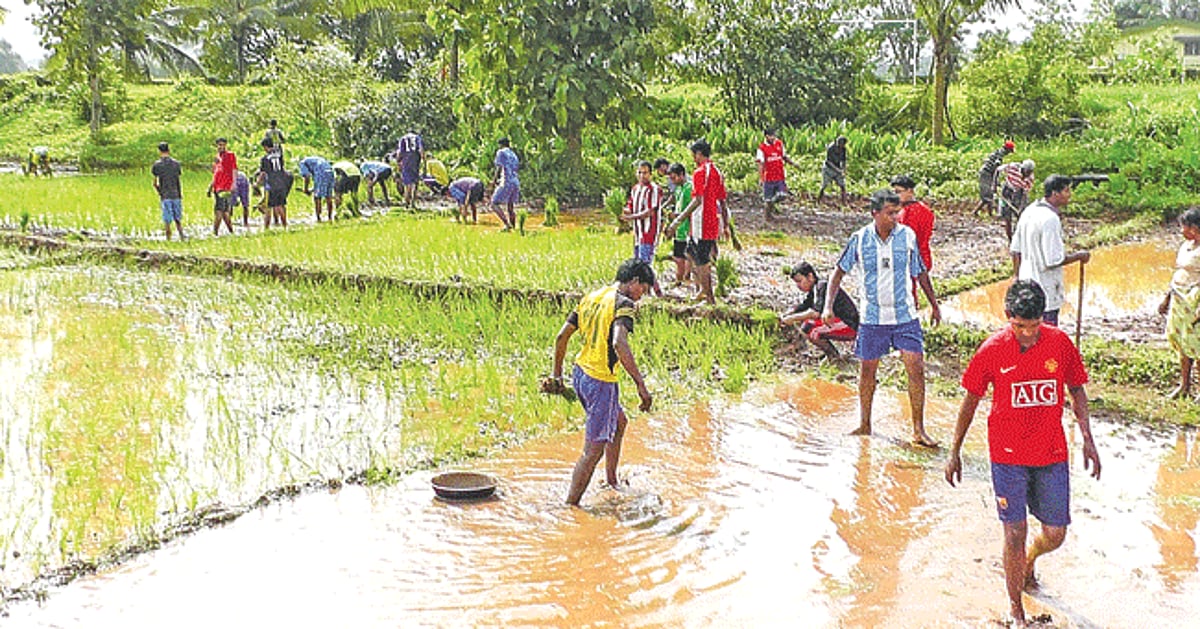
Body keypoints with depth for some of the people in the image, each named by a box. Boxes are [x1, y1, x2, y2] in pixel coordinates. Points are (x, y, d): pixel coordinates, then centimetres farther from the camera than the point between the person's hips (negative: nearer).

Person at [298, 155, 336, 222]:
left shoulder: (303, 162, 15)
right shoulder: (318, 159, 37)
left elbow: (307, 177, 0)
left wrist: (305, 189, 11)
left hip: (321, 175, -6)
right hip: (330, 173, 6)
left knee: (317, 198, 4)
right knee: (328, 198, 15)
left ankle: (318, 219, 4)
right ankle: (330, 218, 18)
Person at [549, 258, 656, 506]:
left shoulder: (592, 297, 10)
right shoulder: (624, 303, -15)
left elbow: (562, 336, 10)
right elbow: (619, 344, -32)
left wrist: (557, 373, 21)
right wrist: (641, 385, -32)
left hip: (579, 373, 9)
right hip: (600, 382, -9)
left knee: (619, 422, 30)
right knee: (593, 451, -1)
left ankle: (611, 482, 42)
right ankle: (570, 506, 3)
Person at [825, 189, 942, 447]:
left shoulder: (907, 236, -3)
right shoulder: (859, 239, -6)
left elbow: (920, 273, 10)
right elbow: (840, 271, 5)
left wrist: (934, 304, 17)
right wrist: (828, 305, -4)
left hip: (905, 316, 0)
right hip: (872, 317, 0)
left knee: (916, 369, -6)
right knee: (867, 370, 9)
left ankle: (918, 430, 3)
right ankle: (865, 425, 27)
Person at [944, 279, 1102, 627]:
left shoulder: (1060, 343, -5)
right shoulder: (992, 350, -10)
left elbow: (1076, 390, 9)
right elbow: (971, 400, 1)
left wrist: (1087, 439, 3)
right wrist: (955, 452, 4)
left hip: (1052, 454, 2)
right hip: (1008, 454, -2)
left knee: (1055, 534, 8)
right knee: (1015, 533, -1)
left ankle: (1028, 562, 44)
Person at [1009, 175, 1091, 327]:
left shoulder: (1028, 212, 5)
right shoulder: (1050, 219, -22)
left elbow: (1015, 251, 11)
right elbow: (1054, 261, -24)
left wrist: (1017, 278, 18)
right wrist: (1079, 256, -9)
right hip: (1045, 293, -9)